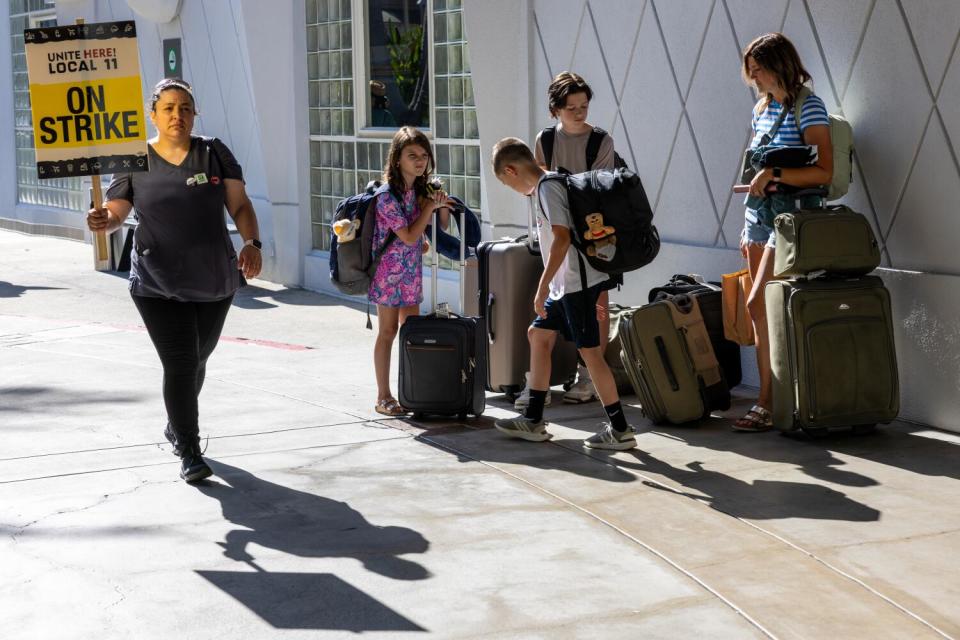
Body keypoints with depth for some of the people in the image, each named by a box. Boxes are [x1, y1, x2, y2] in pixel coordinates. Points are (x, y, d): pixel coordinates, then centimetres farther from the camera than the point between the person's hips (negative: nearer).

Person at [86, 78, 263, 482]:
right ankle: (189, 453, 0)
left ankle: (175, 426, 43)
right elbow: (116, 213, 0)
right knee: (180, 364, -10)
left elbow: (239, 206, 1)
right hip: (158, 285, -2)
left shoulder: (214, 153, 3)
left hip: (214, 281, 3)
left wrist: (251, 243, -16)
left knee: (197, 360, 17)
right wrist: (103, 220, -24)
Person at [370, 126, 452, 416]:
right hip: (390, 270, -7)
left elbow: (442, 226, 13)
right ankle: (384, 397, 7)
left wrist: (442, 205, -8)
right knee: (388, 331, -1)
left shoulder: (420, 189, 5)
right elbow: (409, 236, -20)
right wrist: (431, 205, -16)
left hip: (412, 271, 7)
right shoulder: (388, 195, -18)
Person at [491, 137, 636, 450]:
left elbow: (562, 237, -23)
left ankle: (620, 430, -2)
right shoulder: (551, 183, 16)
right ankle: (533, 420, 21)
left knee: (589, 350, -7)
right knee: (538, 334, 15)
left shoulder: (547, 187, -14)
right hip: (568, 283, 11)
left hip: (577, 282, -11)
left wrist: (543, 285, -22)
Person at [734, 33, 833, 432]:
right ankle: (771, 397, 8)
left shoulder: (808, 108, -9)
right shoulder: (762, 109, 15)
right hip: (759, 214, 8)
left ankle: (768, 405, -9)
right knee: (765, 310, 4)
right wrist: (747, 229, 18)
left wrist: (773, 173, -22)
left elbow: (823, 172, -17)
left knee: (758, 304, -15)